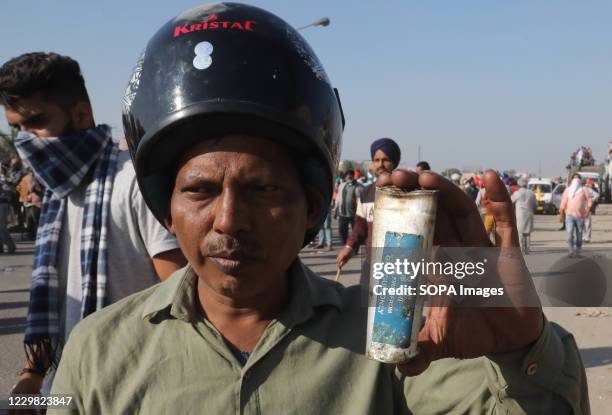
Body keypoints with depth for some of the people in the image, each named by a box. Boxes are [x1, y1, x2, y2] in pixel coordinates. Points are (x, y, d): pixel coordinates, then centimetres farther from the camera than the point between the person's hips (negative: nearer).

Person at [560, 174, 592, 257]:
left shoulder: (583, 190, 6)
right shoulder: (567, 190, 10)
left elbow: (589, 200, 3)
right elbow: (563, 202, 11)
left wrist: (588, 210, -11)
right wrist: (561, 214, 8)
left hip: (580, 216, 0)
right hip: (569, 215, 0)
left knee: (579, 234, 5)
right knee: (570, 233, -14)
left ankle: (577, 251, 17)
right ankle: (571, 251, -17)